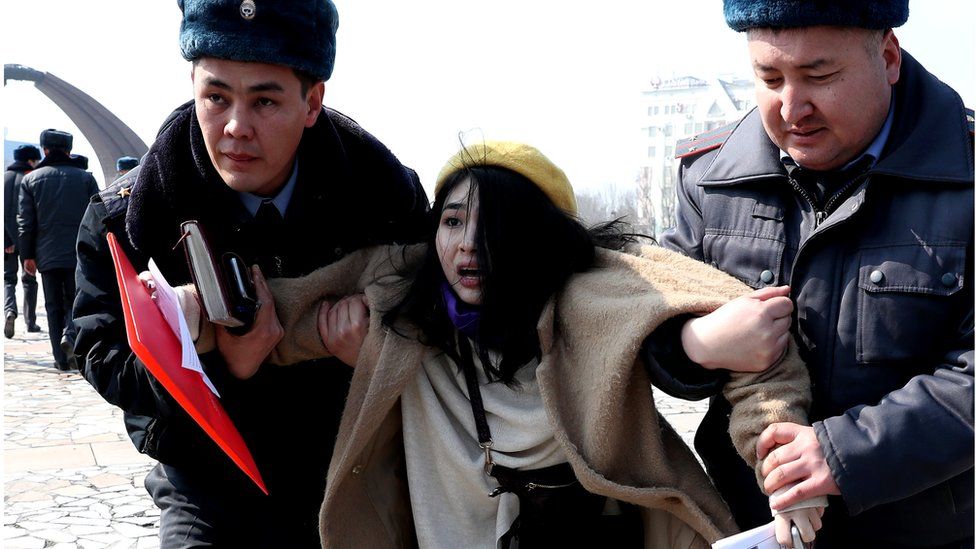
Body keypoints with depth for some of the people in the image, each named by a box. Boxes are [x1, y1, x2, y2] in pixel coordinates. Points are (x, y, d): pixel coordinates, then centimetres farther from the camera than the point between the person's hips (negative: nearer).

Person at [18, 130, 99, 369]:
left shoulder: (31, 179, 3)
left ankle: (62, 358, 7)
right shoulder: (85, 177, 3)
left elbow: (25, 222, 1)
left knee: (54, 306, 8)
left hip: (47, 255, 1)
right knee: (75, 301, 9)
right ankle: (70, 334, -19)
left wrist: (27, 255, 6)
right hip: (79, 255, 0)